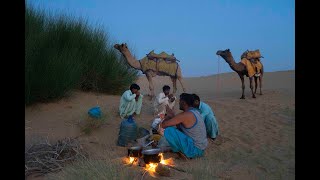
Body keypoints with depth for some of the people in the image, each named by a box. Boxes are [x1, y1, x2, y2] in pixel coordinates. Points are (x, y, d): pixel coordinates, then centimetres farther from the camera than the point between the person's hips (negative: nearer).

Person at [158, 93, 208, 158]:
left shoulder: (185, 115, -22)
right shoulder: (194, 111, 6)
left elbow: (163, 124, -17)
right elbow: (179, 125, 18)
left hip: (195, 149, -9)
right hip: (201, 147, 9)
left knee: (169, 130, -18)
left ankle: (180, 151, 3)